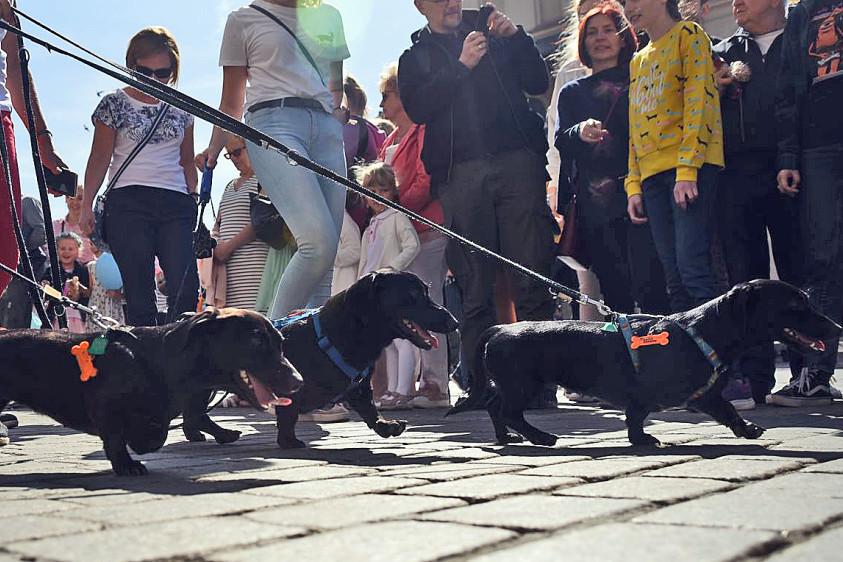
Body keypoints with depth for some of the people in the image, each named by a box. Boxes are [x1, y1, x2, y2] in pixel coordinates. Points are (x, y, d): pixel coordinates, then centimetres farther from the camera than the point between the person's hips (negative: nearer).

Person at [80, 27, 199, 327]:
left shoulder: (180, 107, 16)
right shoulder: (114, 104, 6)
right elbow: (100, 159, 6)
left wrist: (193, 198, 10)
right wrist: (87, 205, -1)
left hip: (176, 204, 3)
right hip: (129, 203, -2)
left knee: (185, 287, -12)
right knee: (139, 289, -5)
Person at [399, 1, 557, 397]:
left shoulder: (497, 38, 23)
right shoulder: (414, 57, 19)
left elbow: (538, 83, 15)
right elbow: (418, 109, 1)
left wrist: (517, 36, 3)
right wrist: (461, 65, -5)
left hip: (516, 160, 1)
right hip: (460, 174, 0)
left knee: (532, 276, -9)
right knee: (475, 286, -4)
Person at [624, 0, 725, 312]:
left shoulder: (688, 35, 4)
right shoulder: (638, 61, 25)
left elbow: (698, 101, -8)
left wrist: (687, 169, -17)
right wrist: (633, 185, 13)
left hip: (690, 168, -7)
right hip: (652, 174, 7)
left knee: (692, 267, -17)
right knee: (673, 277, 2)